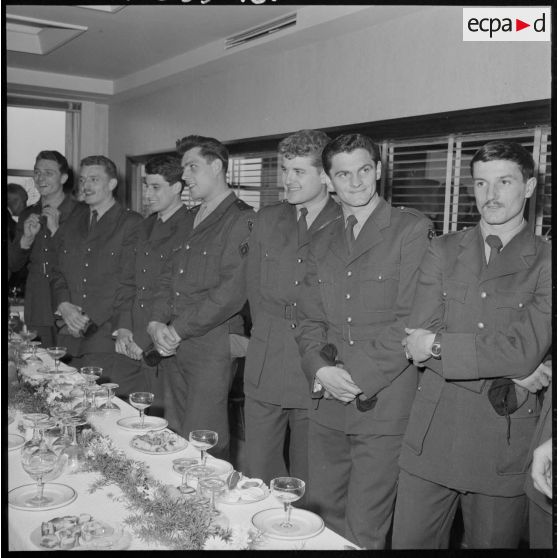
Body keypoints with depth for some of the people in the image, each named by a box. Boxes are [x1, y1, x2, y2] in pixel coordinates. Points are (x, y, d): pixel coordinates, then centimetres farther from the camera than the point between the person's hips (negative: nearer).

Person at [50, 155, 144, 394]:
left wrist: (89, 319, -13)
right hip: (73, 342, 5)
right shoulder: (73, 223, 17)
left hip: (112, 343, -5)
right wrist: (64, 306, -4)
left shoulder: (132, 224, -3)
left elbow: (129, 283, -10)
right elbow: (58, 274, 16)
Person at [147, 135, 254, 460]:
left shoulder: (242, 220, -10)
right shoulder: (189, 220, 17)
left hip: (211, 346, -7)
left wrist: (178, 329, -13)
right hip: (173, 346, 8)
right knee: (175, 436, 14)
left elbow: (232, 292, -18)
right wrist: (156, 322, 0)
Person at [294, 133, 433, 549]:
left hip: (383, 404, -5)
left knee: (363, 530, 4)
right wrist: (321, 369, -6)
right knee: (321, 520, 15)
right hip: (327, 404, 6)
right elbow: (309, 319, 12)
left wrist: (358, 376, -14)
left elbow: (412, 319, -13)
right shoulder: (322, 242, 14)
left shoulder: (413, 229, -6)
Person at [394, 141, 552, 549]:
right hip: (433, 435, 3)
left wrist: (438, 346, -11)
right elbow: (419, 339, -5)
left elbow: (524, 350, -15)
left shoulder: (546, 262, -3)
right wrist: (502, 377, -13)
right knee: (408, 542, 10)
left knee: (491, 543, 13)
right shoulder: (444, 251, 6)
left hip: (505, 444, -2)